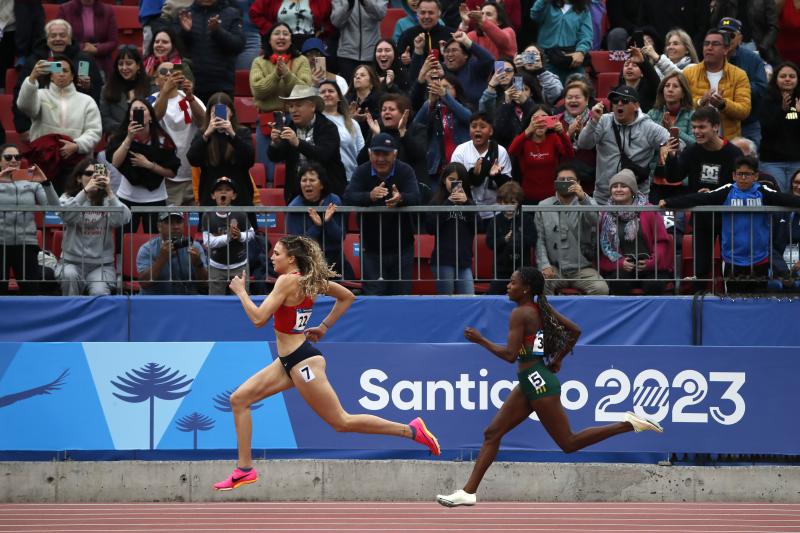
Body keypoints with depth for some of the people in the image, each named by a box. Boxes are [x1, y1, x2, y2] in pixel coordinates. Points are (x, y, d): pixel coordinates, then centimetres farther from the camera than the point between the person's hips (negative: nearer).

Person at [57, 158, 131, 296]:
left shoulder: (107, 200, 8)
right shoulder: (68, 197, 7)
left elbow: (124, 219, -11)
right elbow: (65, 215, -16)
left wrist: (109, 191, -19)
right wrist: (85, 191, -25)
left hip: (102, 264, 0)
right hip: (72, 262, 0)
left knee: (99, 293, -29)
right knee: (69, 275, -33)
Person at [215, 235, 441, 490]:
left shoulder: (288, 280, -18)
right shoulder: (309, 279, 8)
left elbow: (259, 318, -22)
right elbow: (347, 297, 19)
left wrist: (241, 291, -8)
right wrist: (323, 327, 20)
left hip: (302, 362, -10)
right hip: (288, 361, 10)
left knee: (341, 421, -4)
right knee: (239, 399, 7)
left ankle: (411, 430, 2)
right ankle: (245, 469, 7)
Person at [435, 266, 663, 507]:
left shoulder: (519, 314, -15)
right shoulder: (541, 308, 10)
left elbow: (509, 355, -21)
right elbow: (575, 331, 11)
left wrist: (480, 340, -10)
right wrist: (558, 359, 15)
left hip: (538, 382, -10)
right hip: (529, 384, 10)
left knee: (568, 443, -4)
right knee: (492, 433, 8)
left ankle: (629, 424, -5)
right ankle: (468, 492, 7)